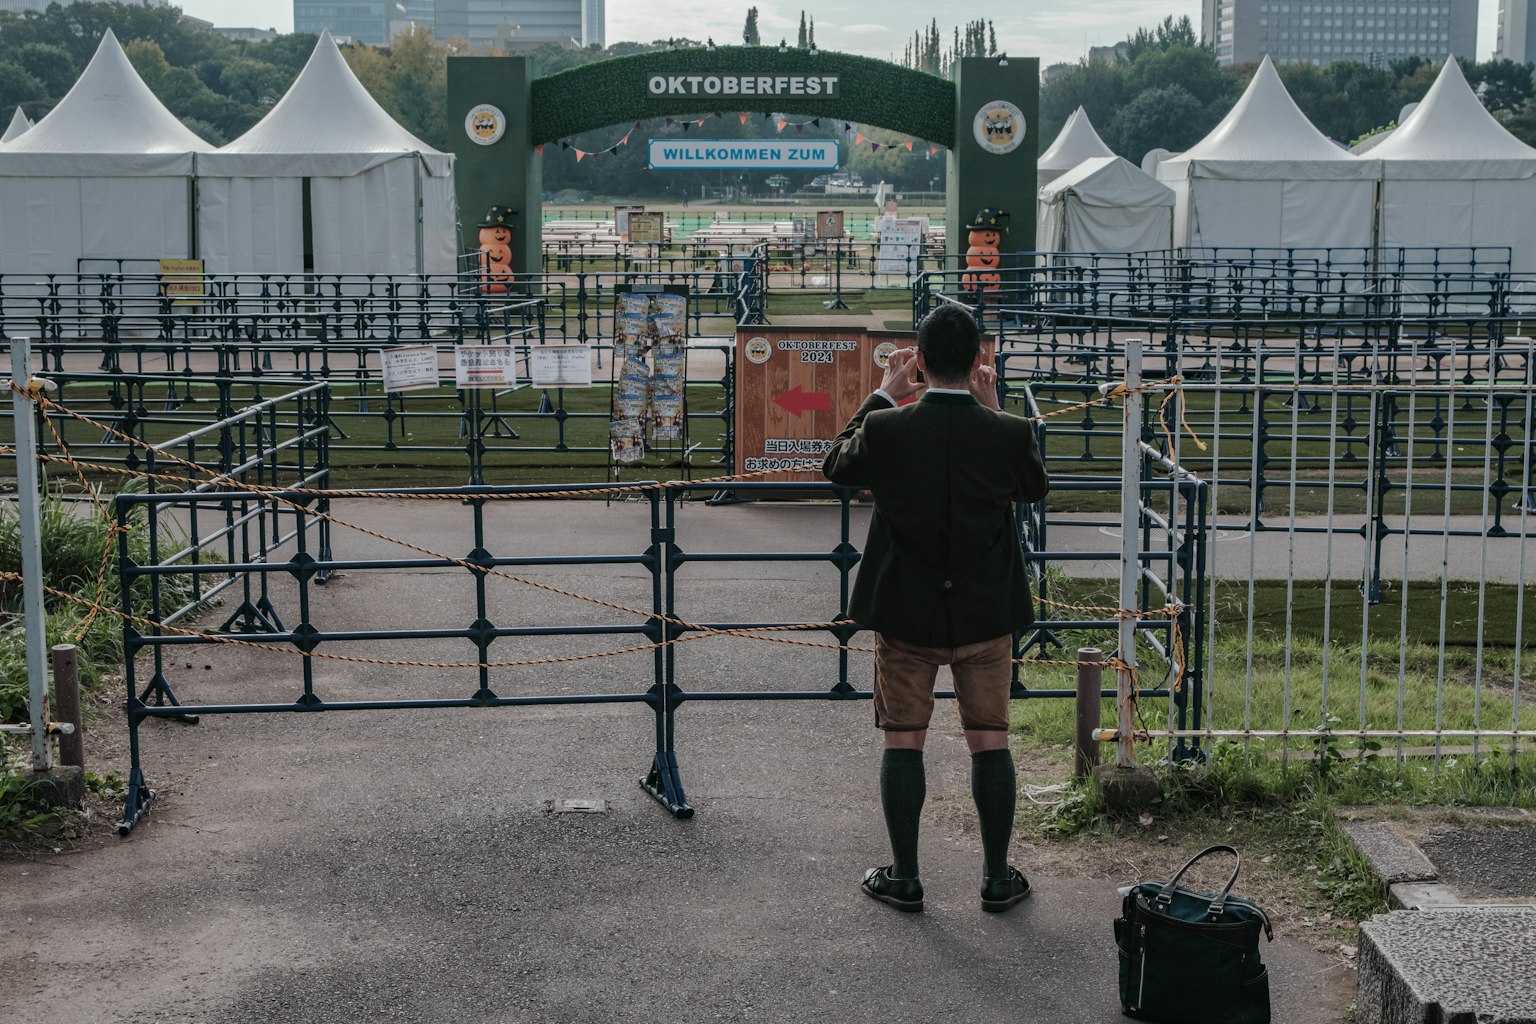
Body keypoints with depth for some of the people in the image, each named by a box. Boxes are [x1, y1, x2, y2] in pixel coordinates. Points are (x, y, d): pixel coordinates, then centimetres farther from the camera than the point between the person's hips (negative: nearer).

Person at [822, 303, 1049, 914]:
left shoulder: (885, 429, -15)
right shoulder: (1010, 434, -14)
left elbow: (836, 468, 6)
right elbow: (1034, 487, 9)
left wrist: (882, 395, 10)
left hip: (905, 612, 0)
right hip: (986, 613, 1)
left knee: (903, 742, 10)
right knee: (990, 741, 11)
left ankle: (904, 877, 17)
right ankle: (997, 878, 19)